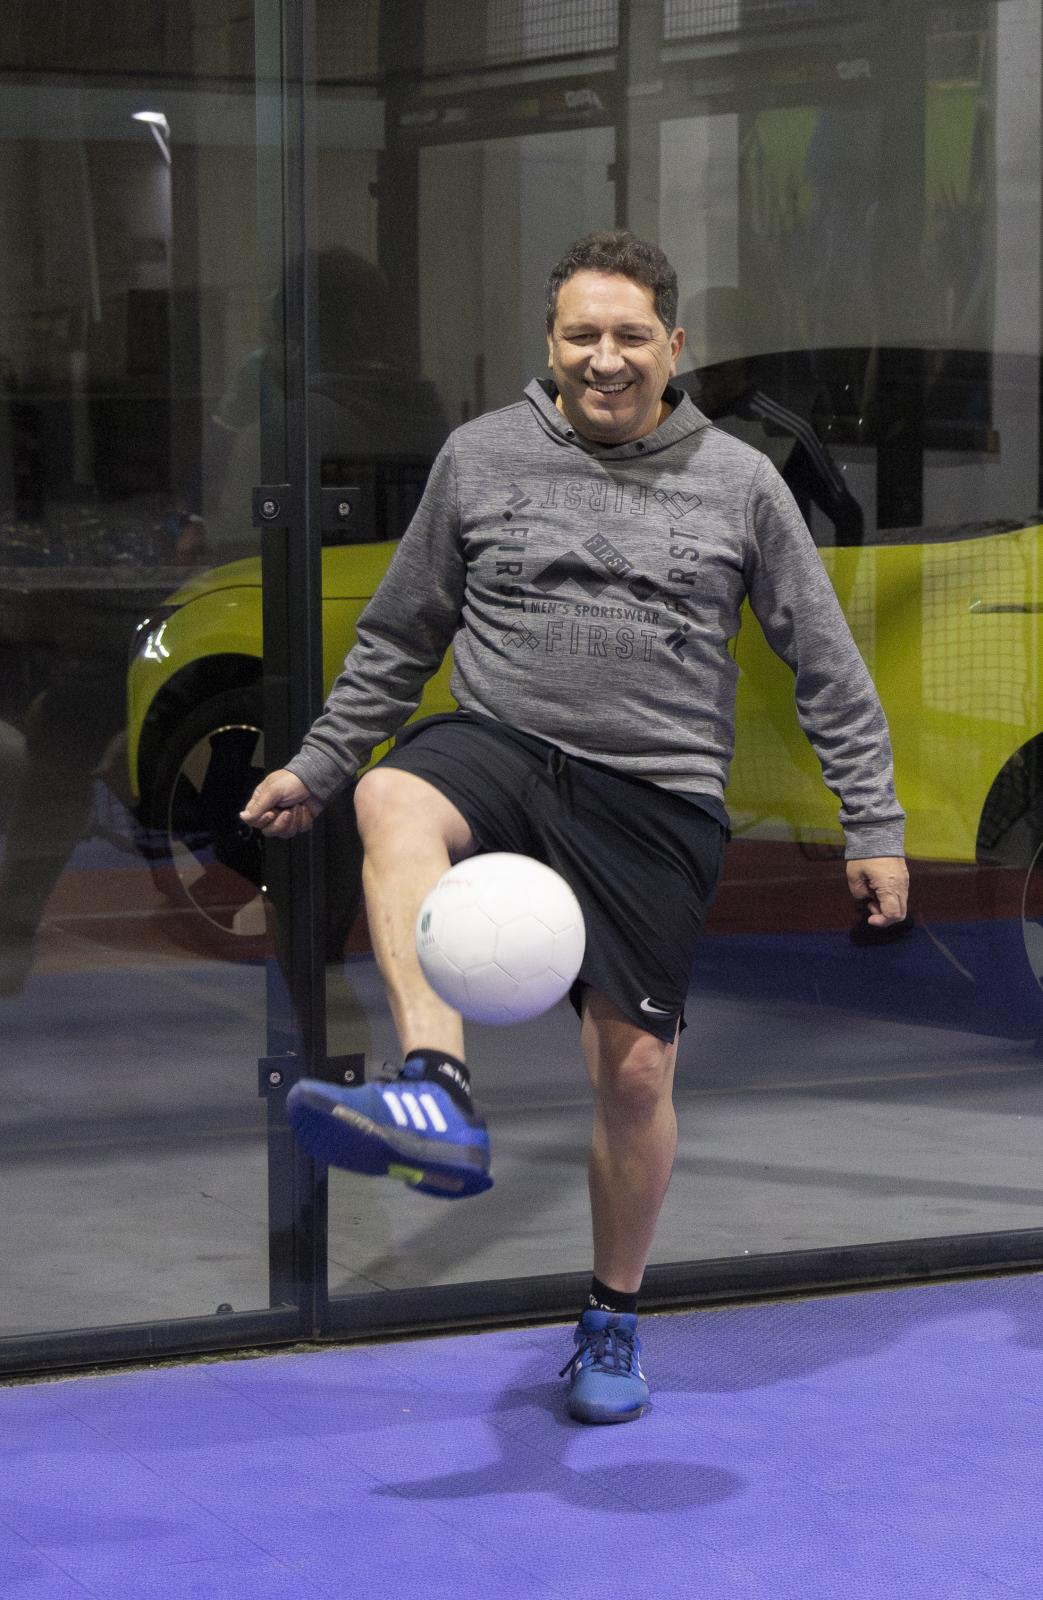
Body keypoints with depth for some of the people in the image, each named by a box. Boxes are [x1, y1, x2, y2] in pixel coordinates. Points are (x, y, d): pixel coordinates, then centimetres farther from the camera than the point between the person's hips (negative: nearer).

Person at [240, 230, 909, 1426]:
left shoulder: (739, 483, 5)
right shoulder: (480, 457, 6)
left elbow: (827, 666, 11)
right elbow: (399, 634, 17)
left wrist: (873, 827, 9)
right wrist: (318, 766, 15)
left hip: (657, 800, 0)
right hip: (501, 745, 0)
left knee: (634, 1071, -1)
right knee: (394, 801, -35)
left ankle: (614, 1323, 23)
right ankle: (438, 1098, -51)